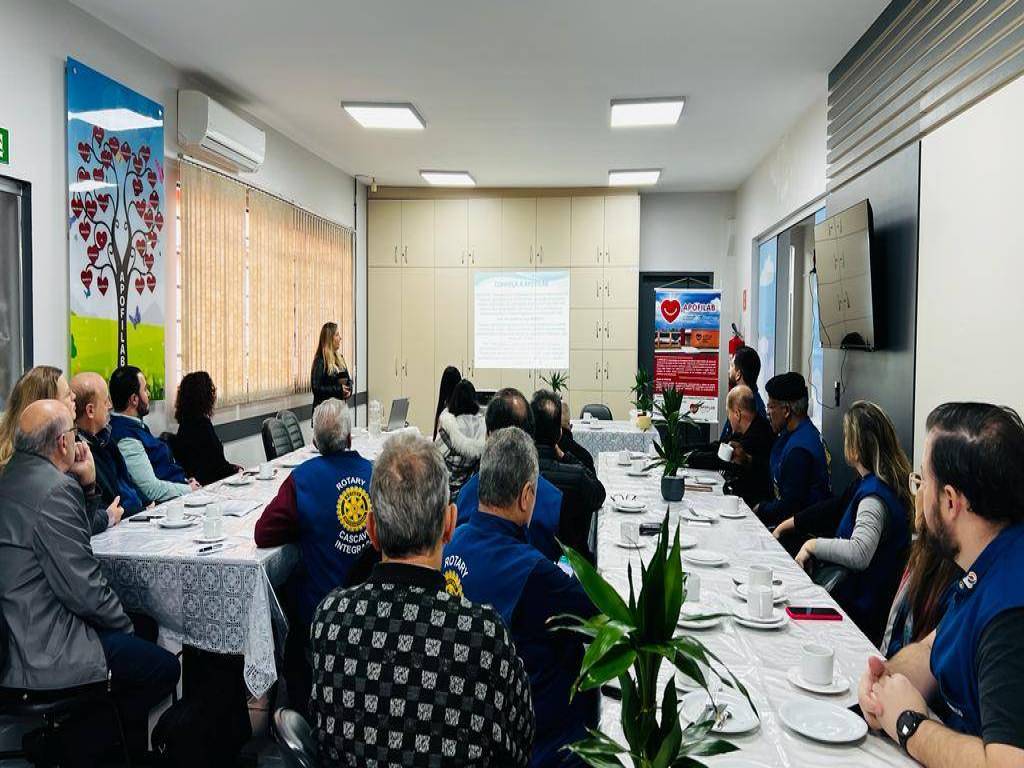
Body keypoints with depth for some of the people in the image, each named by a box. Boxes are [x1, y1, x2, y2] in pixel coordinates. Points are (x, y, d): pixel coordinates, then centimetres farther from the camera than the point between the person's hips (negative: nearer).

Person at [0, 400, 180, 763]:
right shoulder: (54, 488, -23)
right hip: (39, 653, -10)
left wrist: (84, 483, 8)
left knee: (144, 626, 23)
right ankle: (93, 747, 21)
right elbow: (83, 587, -23)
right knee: (164, 667, 1)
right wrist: (123, 621, -6)